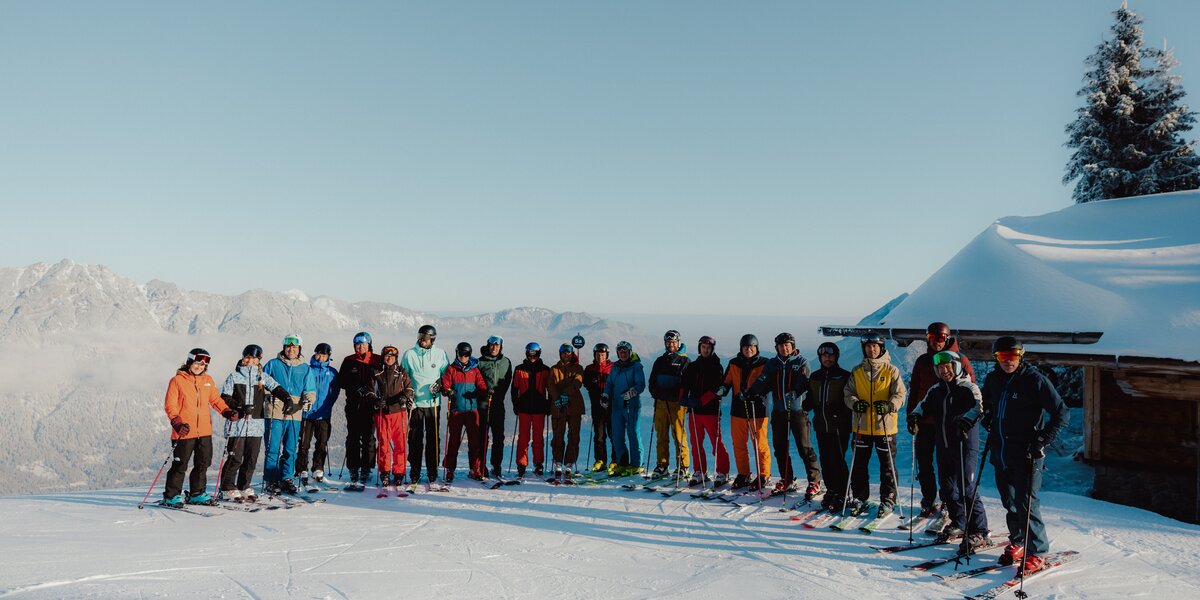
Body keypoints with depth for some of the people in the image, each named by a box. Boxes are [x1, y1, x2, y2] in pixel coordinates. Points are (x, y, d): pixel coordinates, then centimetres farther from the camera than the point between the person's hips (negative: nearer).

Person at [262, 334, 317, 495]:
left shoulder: (305, 369, 10)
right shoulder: (273, 364, 5)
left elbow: (310, 390, 8)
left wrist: (308, 400, -12)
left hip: (294, 414, 2)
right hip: (274, 412, -2)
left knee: (290, 449, 7)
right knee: (273, 448, -3)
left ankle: (286, 479, 18)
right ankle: (271, 480, 6)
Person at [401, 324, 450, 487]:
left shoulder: (440, 354, 4)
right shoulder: (409, 354, 4)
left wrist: (440, 383, -9)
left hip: (433, 402, 0)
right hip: (415, 402, 0)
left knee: (433, 438, 3)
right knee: (415, 438, 1)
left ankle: (432, 471, 11)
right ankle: (414, 471, 10)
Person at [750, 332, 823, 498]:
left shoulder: (801, 362, 0)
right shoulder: (772, 364, 11)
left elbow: (804, 382, -14)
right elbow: (763, 381, -1)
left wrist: (795, 392, -33)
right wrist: (750, 392, -19)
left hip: (798, 410, -4)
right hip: (779, 411, 5)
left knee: (805, 448, -4)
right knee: (780, 448, 10)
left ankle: (815, 482, 5)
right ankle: (787, 480, 24)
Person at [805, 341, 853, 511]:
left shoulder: (845, 376, -3)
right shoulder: (815, 377, 12)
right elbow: (811, 400, 16)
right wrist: (804, 405, -5)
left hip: (839, 427, -5)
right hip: (821, 426, 5)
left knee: (837, 460, -7)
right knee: (825, 460, 10)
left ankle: (841, 495, 1)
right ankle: (831, 490, 23)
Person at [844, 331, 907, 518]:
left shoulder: (891, 371, -2)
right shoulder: (857, 371, 7)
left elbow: (900, 394, -3)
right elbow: (848, 393, 9)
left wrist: (889, 406, -22)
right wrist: (855, 403, -12)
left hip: (885, 425, -2)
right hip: (862, 426, 3)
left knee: (887, 465, 5)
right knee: (859, 464, 8)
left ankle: (887, 500, 16)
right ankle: (859, 498, 19)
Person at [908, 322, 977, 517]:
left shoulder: (960, 360, -1)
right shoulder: (922, 361, 9)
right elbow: (914, 390, 14)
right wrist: (911, 414, 8)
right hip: (925, 420, 3)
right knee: (924, 463, 6)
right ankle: (929, 501, 19)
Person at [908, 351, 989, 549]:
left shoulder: (968, 388, -6)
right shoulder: (936, 390, 13)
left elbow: (977, 407, -21)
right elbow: (924, 405, 8)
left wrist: (966, 420, -41)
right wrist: (915, 416, -14)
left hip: (965, 445, -6)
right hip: (943, 445, 7)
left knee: (967, 488, -8)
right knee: (947, 487, 12)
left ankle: (979, 532, 2)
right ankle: (959, 524, 29)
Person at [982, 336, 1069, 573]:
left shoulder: (1034, 380, -10)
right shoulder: (993, 379, 8)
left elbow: (1062, 413, -9)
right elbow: (986, 403, 30)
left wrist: (1043, 439, -16)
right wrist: (988, 423, 15)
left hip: (1027, 454, -6)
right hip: (1001, 453, 6)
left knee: (1027, 503, -8)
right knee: (1009, 502, 14)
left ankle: (1036, 553, 3)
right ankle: (1017, 543, 29)